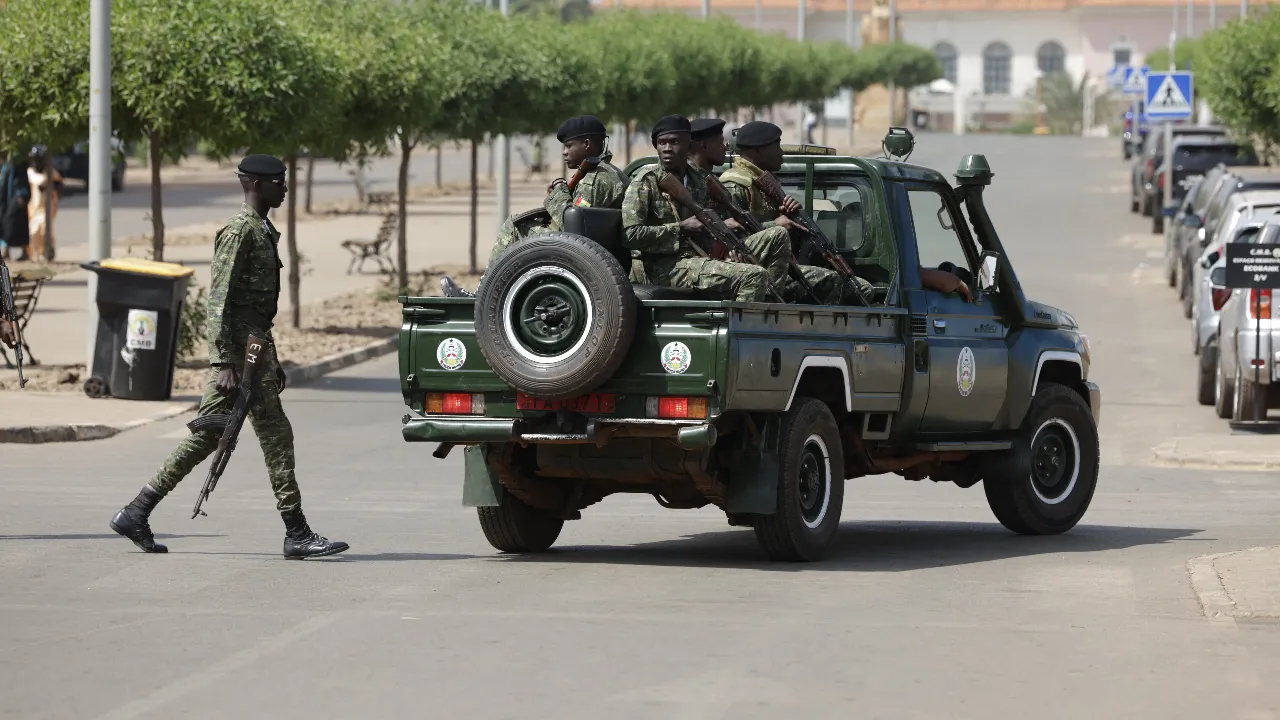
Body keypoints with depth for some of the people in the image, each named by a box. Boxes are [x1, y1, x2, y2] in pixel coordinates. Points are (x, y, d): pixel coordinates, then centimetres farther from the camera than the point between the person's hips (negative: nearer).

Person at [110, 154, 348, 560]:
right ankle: (297, 534, -4)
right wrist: (223, 362, -23)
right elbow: (218, 300, -18)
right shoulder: (239, 232, -12)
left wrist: (272, 359, 26)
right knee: (276, 435, -7)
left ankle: (136, 514, 12)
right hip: (240, 348, -10)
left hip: (254, 346, 10)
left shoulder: (264, 232, 19)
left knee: (206, 435, 10)